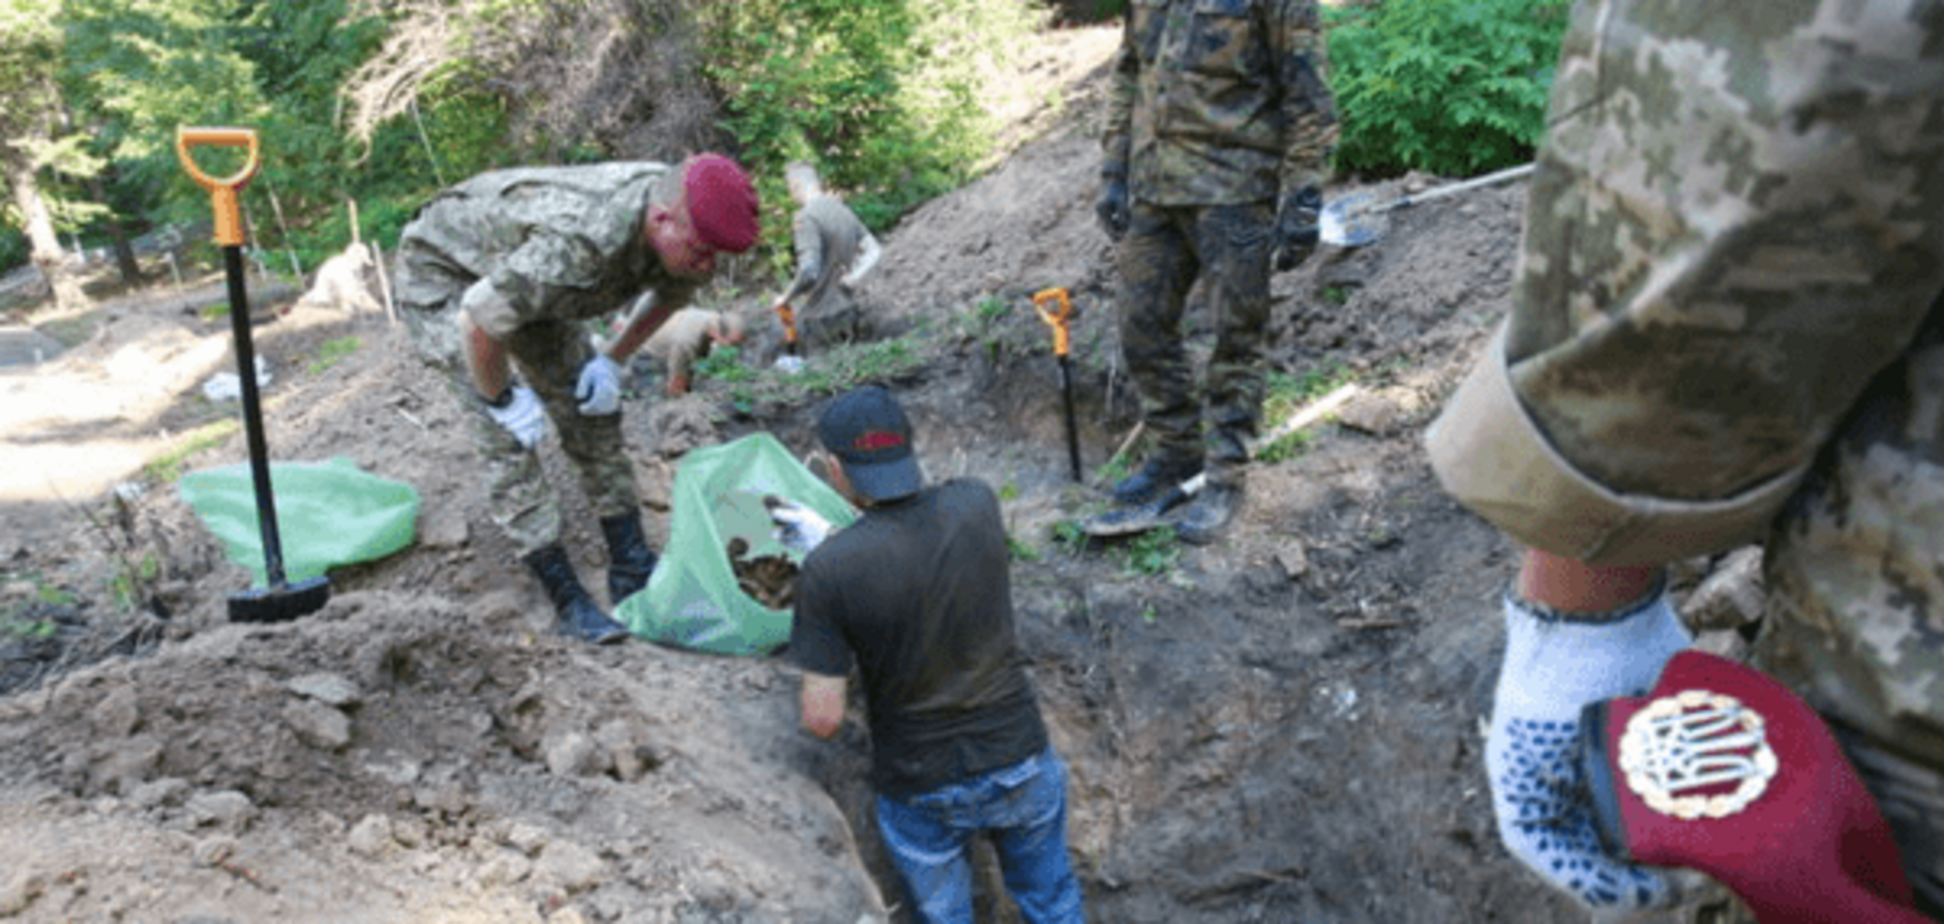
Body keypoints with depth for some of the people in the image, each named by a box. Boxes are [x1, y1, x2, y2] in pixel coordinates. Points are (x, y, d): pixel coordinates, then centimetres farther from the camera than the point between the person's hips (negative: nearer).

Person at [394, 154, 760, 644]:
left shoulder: (681, 225, -20)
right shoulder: (579, 245, -45)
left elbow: (671, 293, 4)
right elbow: (476, 322, -35)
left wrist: (612, 360, -3)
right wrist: (501, 399, -19)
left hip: (517, 268, 7)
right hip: (443, 270, -7)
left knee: (592, 408, 1)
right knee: (506, 436, -15)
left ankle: (633, 572, 10)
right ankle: (568, 601, -8)